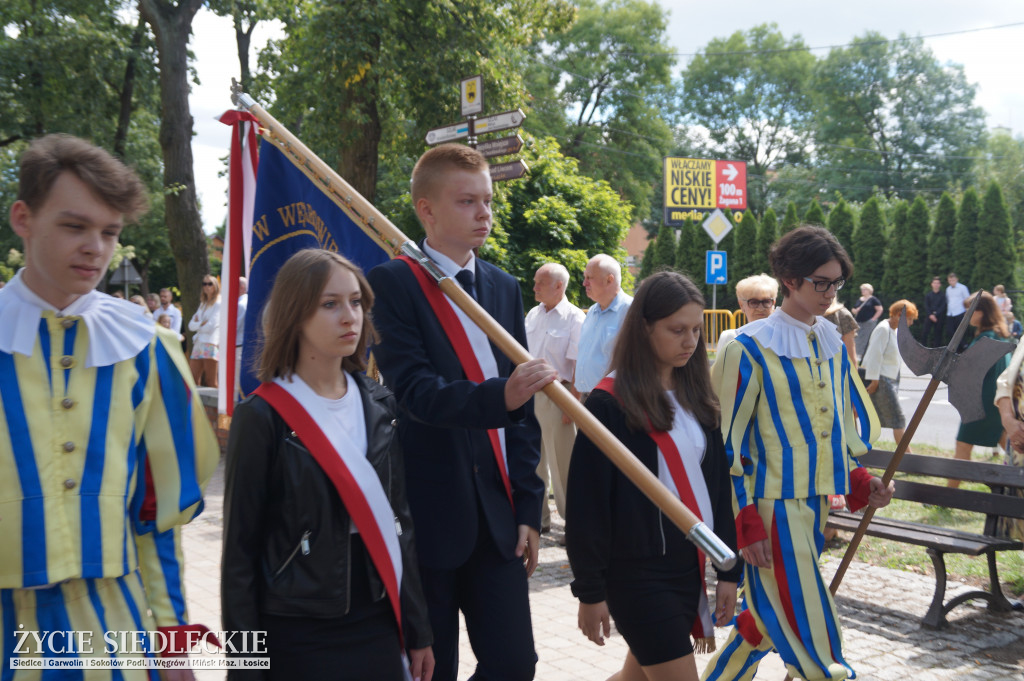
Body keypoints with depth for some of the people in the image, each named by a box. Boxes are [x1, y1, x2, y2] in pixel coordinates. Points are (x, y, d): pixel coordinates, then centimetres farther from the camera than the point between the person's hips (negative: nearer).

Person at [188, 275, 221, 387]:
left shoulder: (218, 304, -1)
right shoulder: (202, 304, 22)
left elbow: (211, 326, -12)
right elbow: (191, 325, 13)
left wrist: (197, 325, 4)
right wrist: (201, 323, -5)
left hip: (211, 345, -7)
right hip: (198, 344, 7)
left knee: (211, 382, -7)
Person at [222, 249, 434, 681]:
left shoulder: (378, 405, 4)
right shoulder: (263, 416, -10)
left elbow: (399, 519, 8)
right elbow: (241, 547, -8)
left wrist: (417, 630, 9)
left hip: (378, 625, 5)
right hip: (297, 635, -4)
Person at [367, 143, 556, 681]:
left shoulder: (505, 288, 11)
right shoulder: (393, 283, -6)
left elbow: (523, 409, 11)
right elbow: (414, 390, -18)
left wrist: (528, 506, 7)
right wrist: (498, 397, -34)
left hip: (498, 513, 5)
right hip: (427, 514, -5)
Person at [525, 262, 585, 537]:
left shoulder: (574, 318, -10)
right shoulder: (532, 314, 11)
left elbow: (579, 367, -13)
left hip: (555, 396, -7)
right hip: (528, 394, 7)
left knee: (562, 463, -1)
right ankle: (538, 517, 26)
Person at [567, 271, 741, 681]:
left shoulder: (697, 397, 8)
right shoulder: (610, 403, -12)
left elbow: (718, 483, 12)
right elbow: (587, 503, -10)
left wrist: (728, 570, 9)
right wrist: (590, 590, -9)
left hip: (691, 568, 6)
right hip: (638, 575, -6)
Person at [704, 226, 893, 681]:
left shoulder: (832, 344, 9)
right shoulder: (751, 348, -11)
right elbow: (728, 441, -11)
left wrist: (859, 481, 6)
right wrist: (745, 521, -14)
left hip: (817, 504, 7)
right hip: (772, 507, -7)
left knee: (767, 617, 17)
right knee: (811, 639, -6)